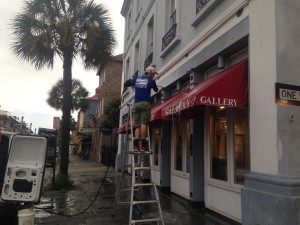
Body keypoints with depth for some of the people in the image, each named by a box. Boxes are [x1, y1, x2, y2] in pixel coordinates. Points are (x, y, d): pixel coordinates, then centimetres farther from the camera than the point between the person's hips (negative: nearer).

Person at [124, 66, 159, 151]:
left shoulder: (136, 79, 13)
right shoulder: (151, 81, 2)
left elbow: (125, 84, 22)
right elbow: (156, 90, 17)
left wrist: (130, 80, 40)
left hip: (136, 104, 4)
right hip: (145, 103, -4)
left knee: (137, 125, 3)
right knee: (144, 124, -9)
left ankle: (136, 145, -8)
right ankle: (143, 145, -14)